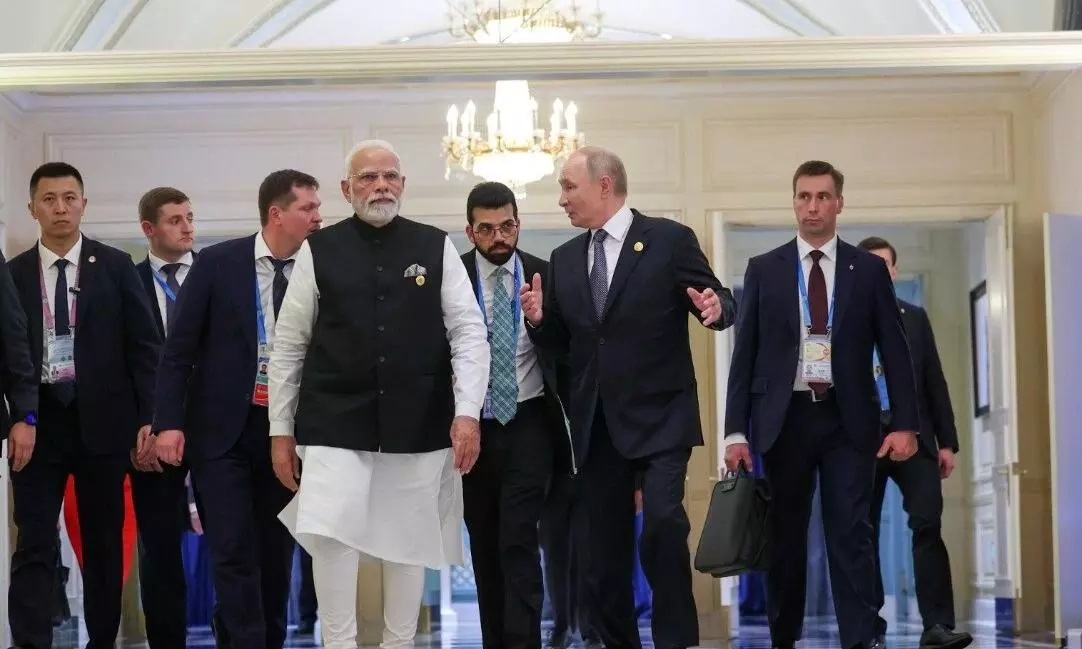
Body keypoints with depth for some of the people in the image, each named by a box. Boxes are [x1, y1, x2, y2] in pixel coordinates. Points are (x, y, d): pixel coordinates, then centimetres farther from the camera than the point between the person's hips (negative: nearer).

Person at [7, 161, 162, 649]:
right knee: (34, 547, -4)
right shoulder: (14, 274, 5)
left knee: (104, 543, 8)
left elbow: (143, 345, 2)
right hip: (37, 423, 0)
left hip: (101, 422, 0)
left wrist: (149, 418, -4)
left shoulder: (115, 267, 4)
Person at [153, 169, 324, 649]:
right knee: (234, 551, -7)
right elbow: (179, 347, -2)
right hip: (222, 429, -2)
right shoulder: (217, 263, -5)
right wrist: (169, 422, -9)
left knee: (276, 551, 9)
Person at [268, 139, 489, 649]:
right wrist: (281, 429, 3)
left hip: (417, 424, 1)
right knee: (330, 535, -14)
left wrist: (467, 412, -9)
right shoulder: (319, 251, 2)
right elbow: (289, 346, 5)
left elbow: (468, 333, 1)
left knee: (408, 542, 9)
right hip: (335, 423, -1)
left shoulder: (436, 247, 4)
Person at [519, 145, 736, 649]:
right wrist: (540, 320, -6)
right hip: (595, 423, 5)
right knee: (603, 551, 8)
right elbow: (564, 343, 15)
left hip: (659, 417, -5)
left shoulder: (670, 240, -2)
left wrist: (716, 310, -24)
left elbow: (718, 302, -1)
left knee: (662, 522, -23)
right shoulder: (564, 259, 12)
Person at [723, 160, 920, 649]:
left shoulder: (868, 269, 6)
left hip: (848, 419, -1)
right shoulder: (764, 270, 6)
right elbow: (744, 354, 4)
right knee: (785, 536, 7)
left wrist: (905, 423, -3)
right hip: (785, 418, 1)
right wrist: (736, 430, -2)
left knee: (851, 534, -6)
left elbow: (894, 350, 5)